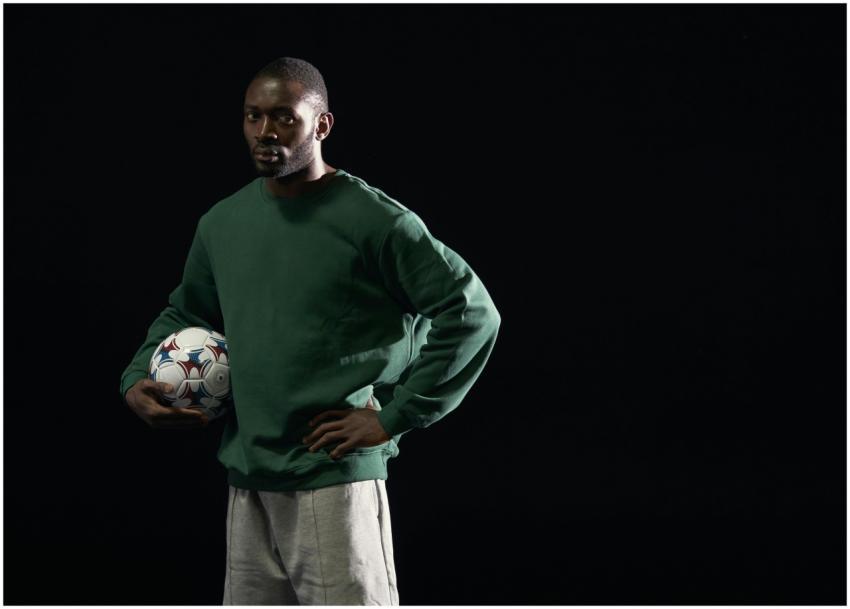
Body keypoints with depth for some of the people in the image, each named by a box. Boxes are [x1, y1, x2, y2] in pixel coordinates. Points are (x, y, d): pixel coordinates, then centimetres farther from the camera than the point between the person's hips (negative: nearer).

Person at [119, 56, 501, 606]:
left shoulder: (374, 220, -9)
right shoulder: (221, 224, 12)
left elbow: (472, 312, -10)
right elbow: (185, 313, 28)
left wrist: (393, 417, -11)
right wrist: (137, 382, 10)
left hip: (336, 482, -6)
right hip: (248, 484, 6)